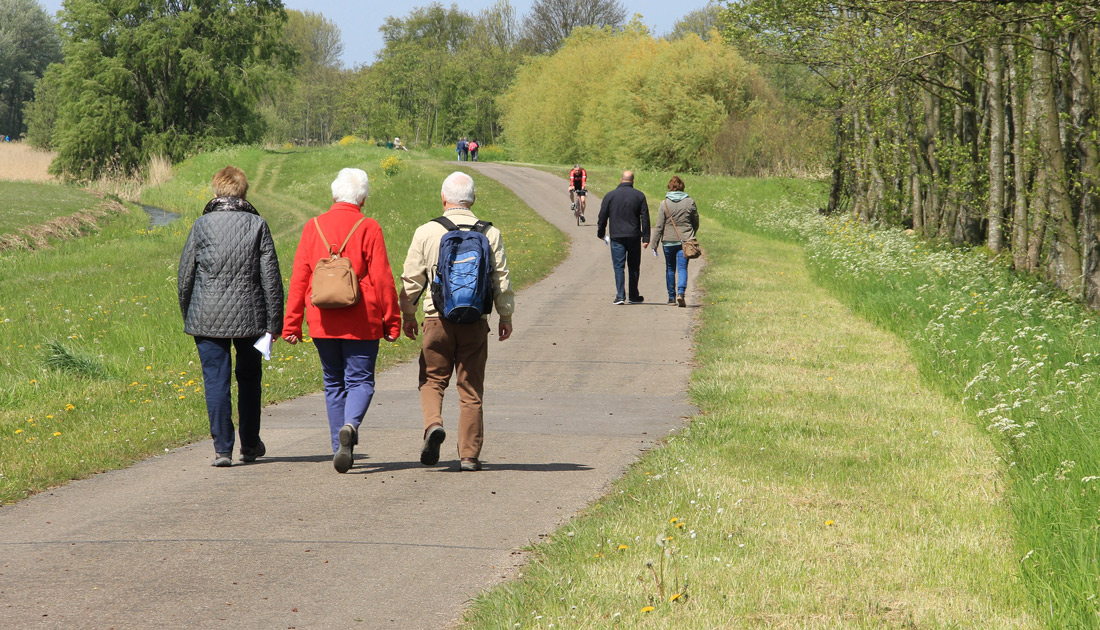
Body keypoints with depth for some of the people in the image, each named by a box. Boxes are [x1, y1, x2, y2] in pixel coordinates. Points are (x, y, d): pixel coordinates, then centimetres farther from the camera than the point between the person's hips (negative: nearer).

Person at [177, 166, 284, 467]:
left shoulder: (202, 225, -3)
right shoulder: (257, 225, -2)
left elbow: (184, 274, 1)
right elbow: (271, 277, -3)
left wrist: (187, 314, 15)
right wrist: (274, 322, 2)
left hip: (208, 318, -1)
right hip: (249, 317, 1)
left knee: (216, 381, 2)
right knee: (249, 379, 16)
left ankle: (222, 448, -4)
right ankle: (250, 444, 25)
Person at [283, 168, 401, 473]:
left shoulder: (312, 228, 5)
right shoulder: (368, 229, -5)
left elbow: (298, 279, 5)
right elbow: (382, 279, -6)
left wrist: (292, 323, 8)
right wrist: (391, 321, 0)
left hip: (323, 322, 3)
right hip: (361, 322, -3)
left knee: (334, 384, 13)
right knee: (360, 380, 2)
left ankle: (341, 451, 11)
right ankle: (350, 425, -27)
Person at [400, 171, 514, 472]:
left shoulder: (426, 232, -2)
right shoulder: (490, 234, 1)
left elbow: (411, 279, 2)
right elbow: (501, 279, 4)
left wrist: (408, 316, 15)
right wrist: (506, 317, 16)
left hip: (438, 319, -1)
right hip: (475, 321, 1)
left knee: (432, 379, 12)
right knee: (471, 388, 7)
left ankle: (433, 424, -15)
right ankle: (469, 455, 7)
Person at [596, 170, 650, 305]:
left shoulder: (610, 196, 1)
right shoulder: (639, 196, 3)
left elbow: (602, 217, 4)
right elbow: (645, 218, 0)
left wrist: (601, 233, 16)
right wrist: (646, 238, 2)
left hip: (616, 237, -1)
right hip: (634, 237, 1)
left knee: (618, 266, -1)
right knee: (633, 267, 11)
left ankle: (620, 296, -11)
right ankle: (633, 296, 16)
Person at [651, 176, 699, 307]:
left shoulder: (664, 204, -4)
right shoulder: (690, 202, 0)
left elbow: (659, 226, -5)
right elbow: (696, 223, 9)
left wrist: (655, 242, 1)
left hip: (668, 241, 0)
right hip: (685, 241, 0)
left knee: (670, 269, 13)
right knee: (682, 268, -1)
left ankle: (672, 297, 17)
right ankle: (681, 292, -22)